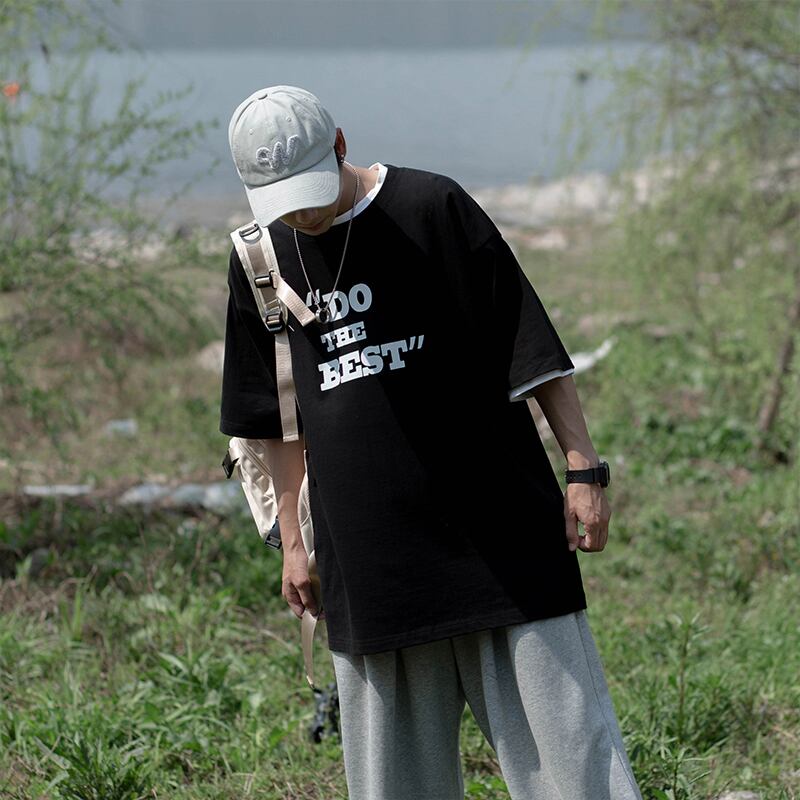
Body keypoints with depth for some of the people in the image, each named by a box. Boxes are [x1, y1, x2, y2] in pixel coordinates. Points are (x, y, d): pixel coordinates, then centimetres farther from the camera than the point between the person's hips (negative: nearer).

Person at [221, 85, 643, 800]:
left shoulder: (435, 209, -6)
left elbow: (535, 349, -3)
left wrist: (584, 472, -6)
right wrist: (292, 541, 16)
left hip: (502, 530, -4)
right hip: (366, 565, 4)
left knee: (564, 736, -3)